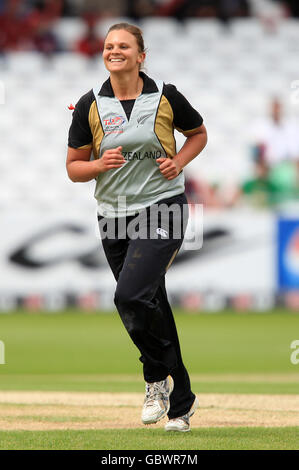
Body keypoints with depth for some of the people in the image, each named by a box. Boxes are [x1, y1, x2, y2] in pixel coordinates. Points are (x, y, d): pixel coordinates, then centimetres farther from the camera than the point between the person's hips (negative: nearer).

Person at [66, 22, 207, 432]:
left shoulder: (165, 97, -3)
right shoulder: (90, 105, 1)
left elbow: (198, 133, 14)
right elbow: (74, 167, 7)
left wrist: (178, 162, -4)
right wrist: (99, 165, -14)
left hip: (162, 209, -4)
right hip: (114, 215, 4)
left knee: (131, 295, -23)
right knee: (152, 306, 9)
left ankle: (158, 377, 0)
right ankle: (180, 402, 22)